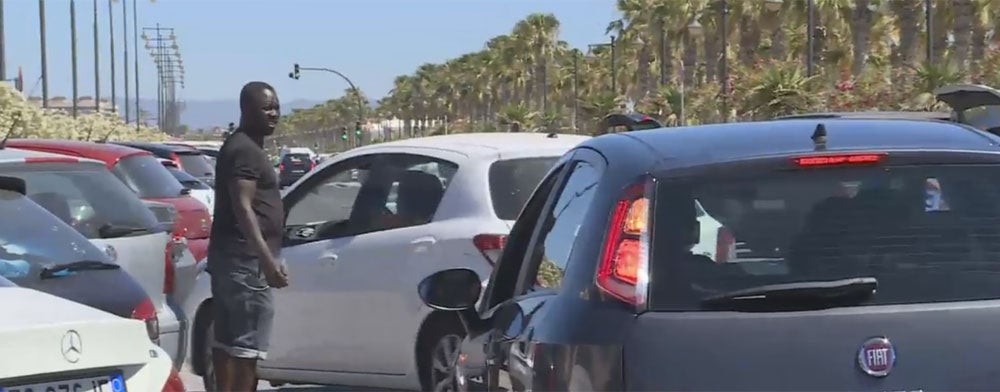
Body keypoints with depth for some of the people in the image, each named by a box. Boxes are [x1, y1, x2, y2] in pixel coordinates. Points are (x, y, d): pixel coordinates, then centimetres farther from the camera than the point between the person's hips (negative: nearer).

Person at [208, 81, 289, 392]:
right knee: (247, 344, -12)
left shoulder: (243, 146, 19)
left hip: (231, 257, 11)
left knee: (226, 341, 11)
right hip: (245, 260, -11)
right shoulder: (245, 150, -13)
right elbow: (242, 208, -23)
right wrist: (268, 260, -30)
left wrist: (265, 258, 29)